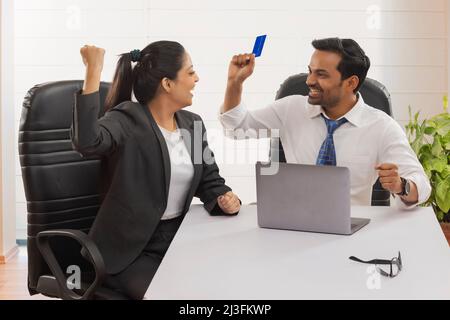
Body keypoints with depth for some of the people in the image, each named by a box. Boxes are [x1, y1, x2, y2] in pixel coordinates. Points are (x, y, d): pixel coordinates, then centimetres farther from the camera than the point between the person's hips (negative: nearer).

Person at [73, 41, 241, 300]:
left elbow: (210, 182, 13)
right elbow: (87, 142, -34)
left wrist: (226, 199, -9)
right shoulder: (127, 120, -13)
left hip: (179, 240, 6)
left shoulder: (192, 123, 8)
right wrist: (94, 72, -33)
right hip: (131, 250, -6)